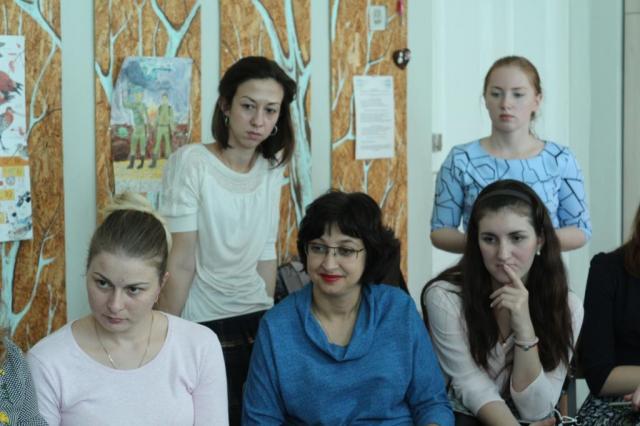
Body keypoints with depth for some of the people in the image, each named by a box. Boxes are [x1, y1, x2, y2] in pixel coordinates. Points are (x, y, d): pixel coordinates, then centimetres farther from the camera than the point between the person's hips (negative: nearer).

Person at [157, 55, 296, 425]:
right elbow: (181, 262, -14)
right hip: (204, 327, -5)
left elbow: (266, 255, 11)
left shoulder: (272, 168, 5)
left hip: (258, 323, 5)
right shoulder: (191, 163, -13)